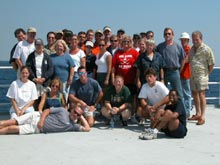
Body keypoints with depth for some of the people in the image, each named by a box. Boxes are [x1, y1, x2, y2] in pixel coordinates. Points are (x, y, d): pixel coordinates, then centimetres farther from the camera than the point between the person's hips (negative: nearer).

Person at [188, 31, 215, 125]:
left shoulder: (206, 49, -8)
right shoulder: (192, 49, 13)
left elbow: (211, 63, -5)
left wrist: (207, 73, 0)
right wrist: (190, 73, 13)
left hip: (202, 75, -7)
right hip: (193, 75, 7)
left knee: (201, 94, -13)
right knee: (194, 94, 13)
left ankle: (202, 116, -14)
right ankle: (198, 114, 26)